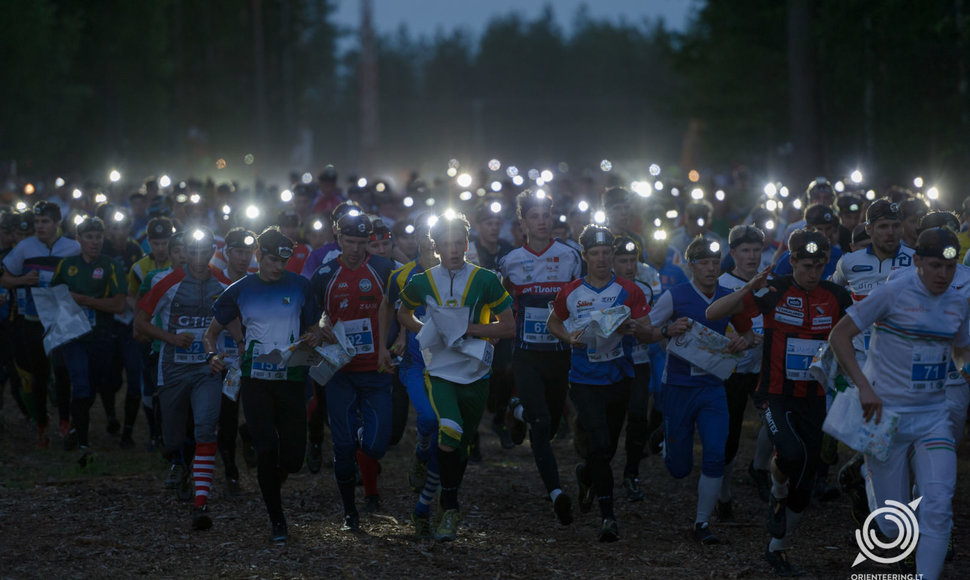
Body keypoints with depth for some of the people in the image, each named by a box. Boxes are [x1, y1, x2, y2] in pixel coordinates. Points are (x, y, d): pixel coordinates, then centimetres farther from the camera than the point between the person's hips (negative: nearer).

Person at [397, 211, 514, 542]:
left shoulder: (485, 281, -3)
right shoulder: (423, 282, 2)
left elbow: (509, 327, -2)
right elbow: (404, 313, 21)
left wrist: (468, 328, -14)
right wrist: (426, 331, 1)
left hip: (475, 375, 1)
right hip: (438, 371, -1)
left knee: (461, 445, 12)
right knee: (450, 430, -26)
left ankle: (449, 504, 36)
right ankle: (450, 511, -16)